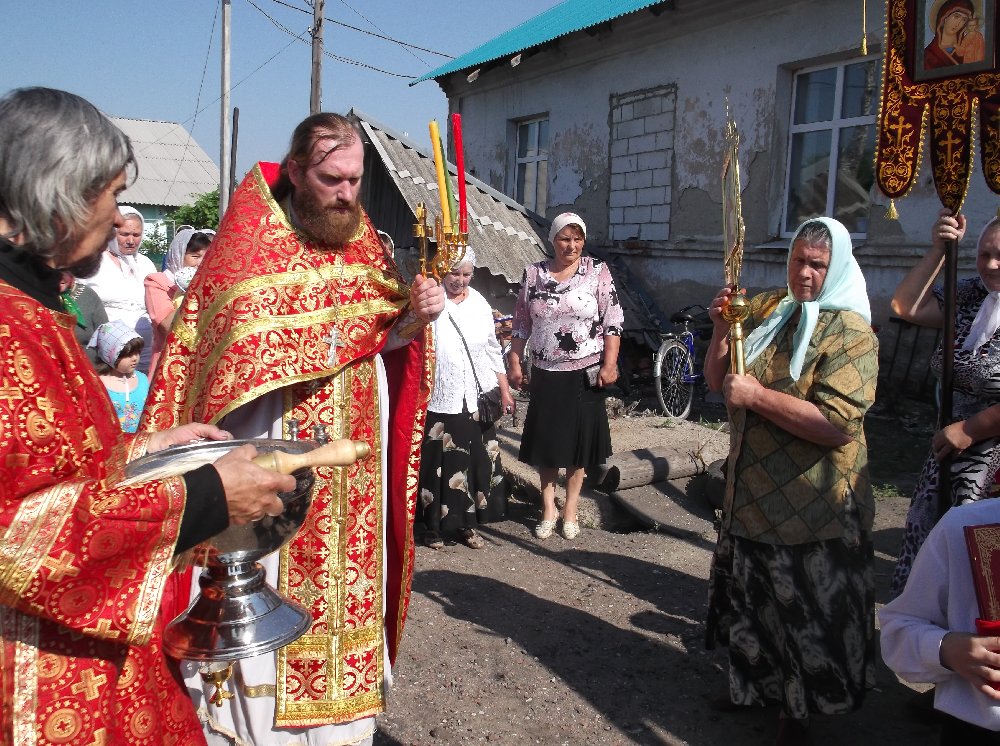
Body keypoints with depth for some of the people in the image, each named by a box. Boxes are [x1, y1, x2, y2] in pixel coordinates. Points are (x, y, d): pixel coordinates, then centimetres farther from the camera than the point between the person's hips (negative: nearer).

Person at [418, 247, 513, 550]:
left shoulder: (479, 303, 9)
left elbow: (492, 349, 15)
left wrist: (505, 390, 15)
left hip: (476, 399, 5)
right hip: (438, 399, -5)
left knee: (476, 461, 9)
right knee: (438, 462, 3)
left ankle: (468, 524, 24)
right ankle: (434, 525, 19)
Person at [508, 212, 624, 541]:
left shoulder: (597, 271, -3)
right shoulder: (534, 274, 3)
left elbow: (613, 322, -5)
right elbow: (521, 323, 8)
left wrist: (609, 365, -11)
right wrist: (515, 363, 4)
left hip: (585, 373, -2)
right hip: (545, 373, 2)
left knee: (578, 440, 7)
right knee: (545, 440, 7)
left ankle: (570, 509, 21)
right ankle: (548, 507, 22)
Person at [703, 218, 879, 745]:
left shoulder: (850, 332, -15)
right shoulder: (765, 310, 3)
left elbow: (838, 424, -26)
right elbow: (717, 381, 8)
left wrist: (756, 395, -25)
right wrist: (722, 329, -8)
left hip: (811, 509, -6)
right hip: (750, 496, 6)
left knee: (805, 618, 11)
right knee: (752, 603, 22)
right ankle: (754, 686, 45)